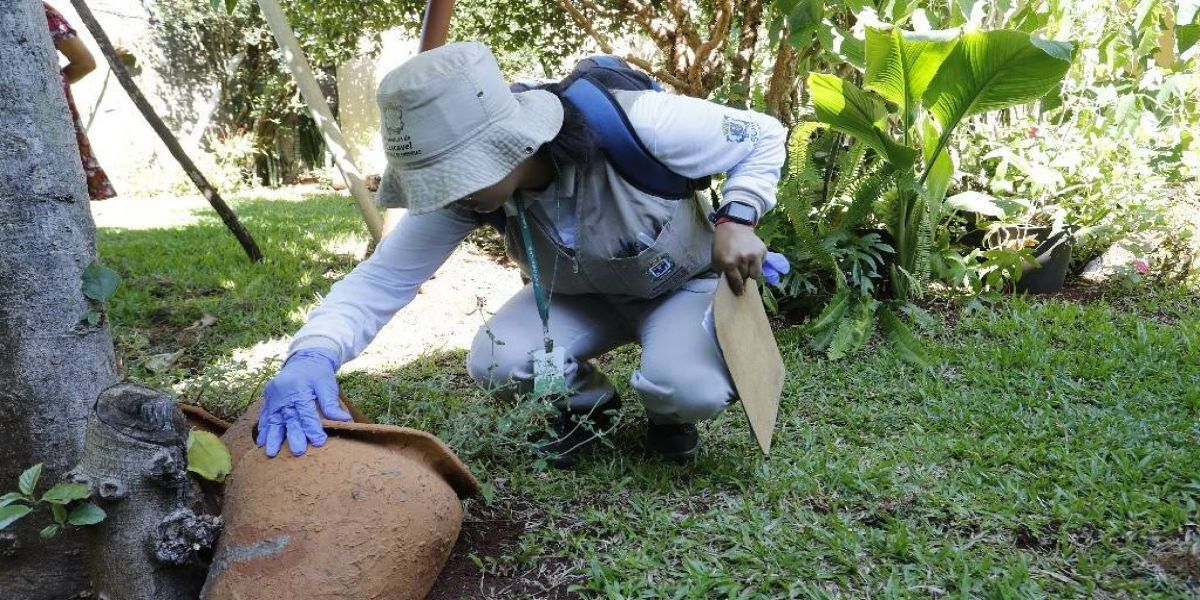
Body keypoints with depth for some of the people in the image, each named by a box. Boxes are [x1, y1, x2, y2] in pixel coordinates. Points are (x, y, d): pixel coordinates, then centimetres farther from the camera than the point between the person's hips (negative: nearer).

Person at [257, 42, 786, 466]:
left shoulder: (634, 126, -37)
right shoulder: (465, 184, -25)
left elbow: (764, 136, -20)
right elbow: (382, 277, -28)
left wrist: (736, 220, -36)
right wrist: (311, 354, -47)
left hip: (686, 283, -3)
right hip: (583, 296, 4)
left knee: (688, 388, -34)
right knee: (495, 365, -23)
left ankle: (670, 414, 6)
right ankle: (587, 402, 10)